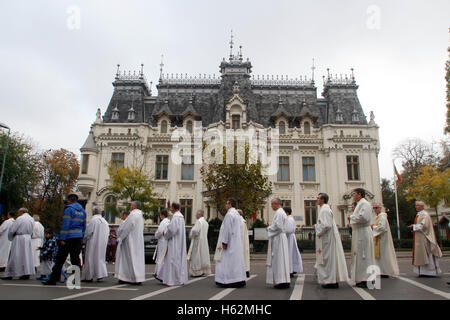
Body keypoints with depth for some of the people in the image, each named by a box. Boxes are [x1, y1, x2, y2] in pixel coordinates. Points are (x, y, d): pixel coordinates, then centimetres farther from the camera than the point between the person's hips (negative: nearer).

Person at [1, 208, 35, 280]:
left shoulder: (20, 219, -12)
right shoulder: (31, 219, 9)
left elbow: (11, 230, -10)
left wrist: (10, 238, 6)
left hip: (19, 239, -6)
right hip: (28, 238, 6)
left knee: (15, 257, 3)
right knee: (27, 256, 8)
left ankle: (9, 275, 10)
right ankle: (27, 273, 7)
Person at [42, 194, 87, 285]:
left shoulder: (69, 209, -7)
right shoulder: (82, 210, 15)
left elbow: (65, 224, -13)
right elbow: (84, 225, 17)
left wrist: (62, 238, -14)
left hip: (69, 237, -6)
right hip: (78, 238, 6)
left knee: (60, 259, 2)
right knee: (75, 259, 9)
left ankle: (53, 279, 9)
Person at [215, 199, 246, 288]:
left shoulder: (229, 214, -14)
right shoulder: (238, 215, 15)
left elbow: (227, 229, -19)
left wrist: (224, 242, -17)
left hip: (230, 243, -9)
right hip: (237, 242, 9)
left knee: (227, 261, -4)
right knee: (237, 260, 9)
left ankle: (228, 281, -2)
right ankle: (239, 280, 10)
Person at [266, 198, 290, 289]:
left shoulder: (279, 213, -15)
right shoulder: (282, 212, 17)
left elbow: (278, 227, -22)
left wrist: (269, 228, -7)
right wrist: (271, 228, 15)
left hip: (278, 238, -10)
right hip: (280, 238, 10)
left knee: (279, 259, -7)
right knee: (281, 259, 11)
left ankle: (282, 281, -4)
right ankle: (285, 281, 14)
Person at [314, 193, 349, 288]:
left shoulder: (325, 210, -16)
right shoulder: (324, 209, 16)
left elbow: (327, 225, -24)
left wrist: (319, 233, -15)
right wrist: (317, 226, 12)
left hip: (327, 238, -10)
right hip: (326, 238, 10)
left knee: (328, 258, -4)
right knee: (328, 258, 12)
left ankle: (331, 282, 2)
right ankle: (332, 280, 17)